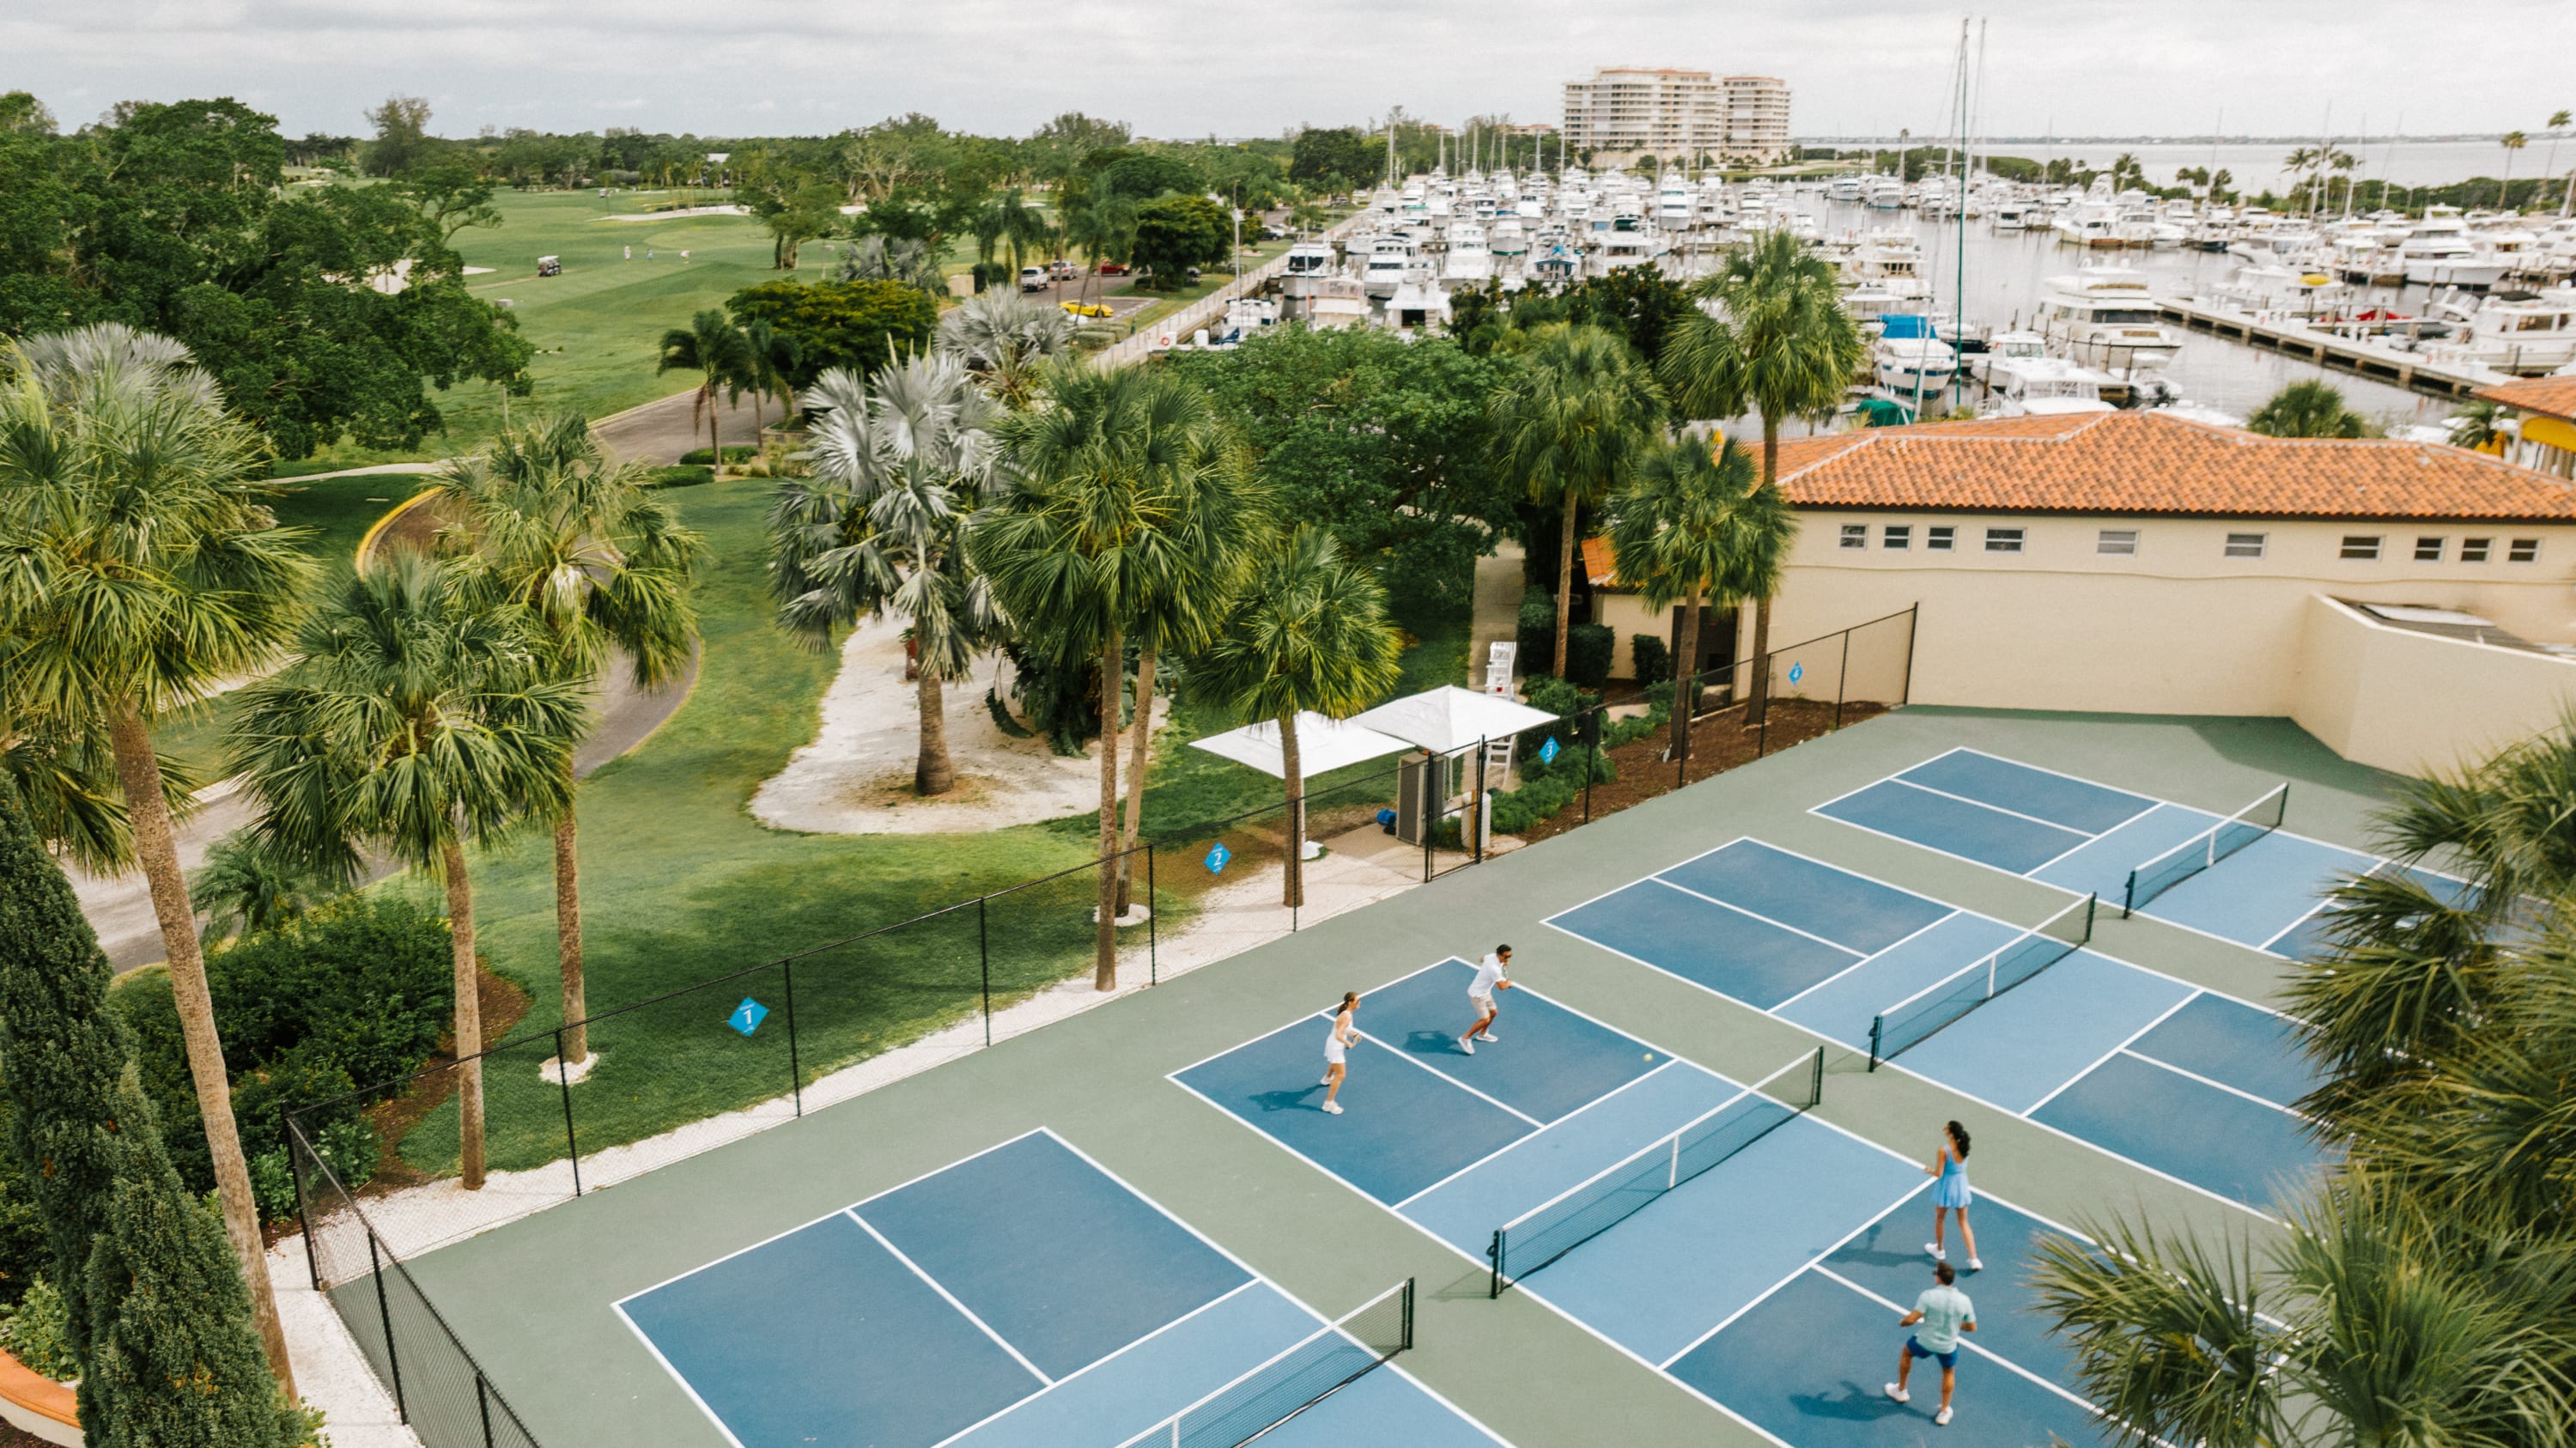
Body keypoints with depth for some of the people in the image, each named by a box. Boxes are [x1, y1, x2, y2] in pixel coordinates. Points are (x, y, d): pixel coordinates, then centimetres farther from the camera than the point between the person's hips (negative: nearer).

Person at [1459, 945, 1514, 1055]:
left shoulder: (1492, 956, -7)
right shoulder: (1494, 969, -34)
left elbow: (1483, 958, 17)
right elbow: (1501, 987, -32)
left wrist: (1503, 963, 12)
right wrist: (1508, 983, -8)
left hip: (1485, 992, 10)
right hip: (1477, 994, -10)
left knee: (1493, 1012, 20)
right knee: (1485, 1019, -10)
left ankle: (1482, 1034, 41)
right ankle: (1466, 1038, 4)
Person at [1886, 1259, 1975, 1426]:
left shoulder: (1929, 1295, -23)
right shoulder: (1964, 1300, -13)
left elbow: (1911, 1319, -26)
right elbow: (1972, 1327, -3)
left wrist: (1902, 1322, -3)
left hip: (1925, 1342, -2)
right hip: (1948, 1347, 2)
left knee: (1906, 1353, 30)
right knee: (1949, 1373, 31)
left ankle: (1901, 1391, 45)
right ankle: (1944, 1412, 35)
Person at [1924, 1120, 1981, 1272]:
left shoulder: (1943, 1151, -25)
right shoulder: (1963, 1147, -8)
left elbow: (1938, 1174, -20)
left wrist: (1929, 1171, 0)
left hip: (1946, 1188, -5)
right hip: (1962, 1186, 5)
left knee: (1939, 1219, 21)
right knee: (1964, 1223, 15)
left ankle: (1939, 1250, 40)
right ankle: (1974, 1259, 8)